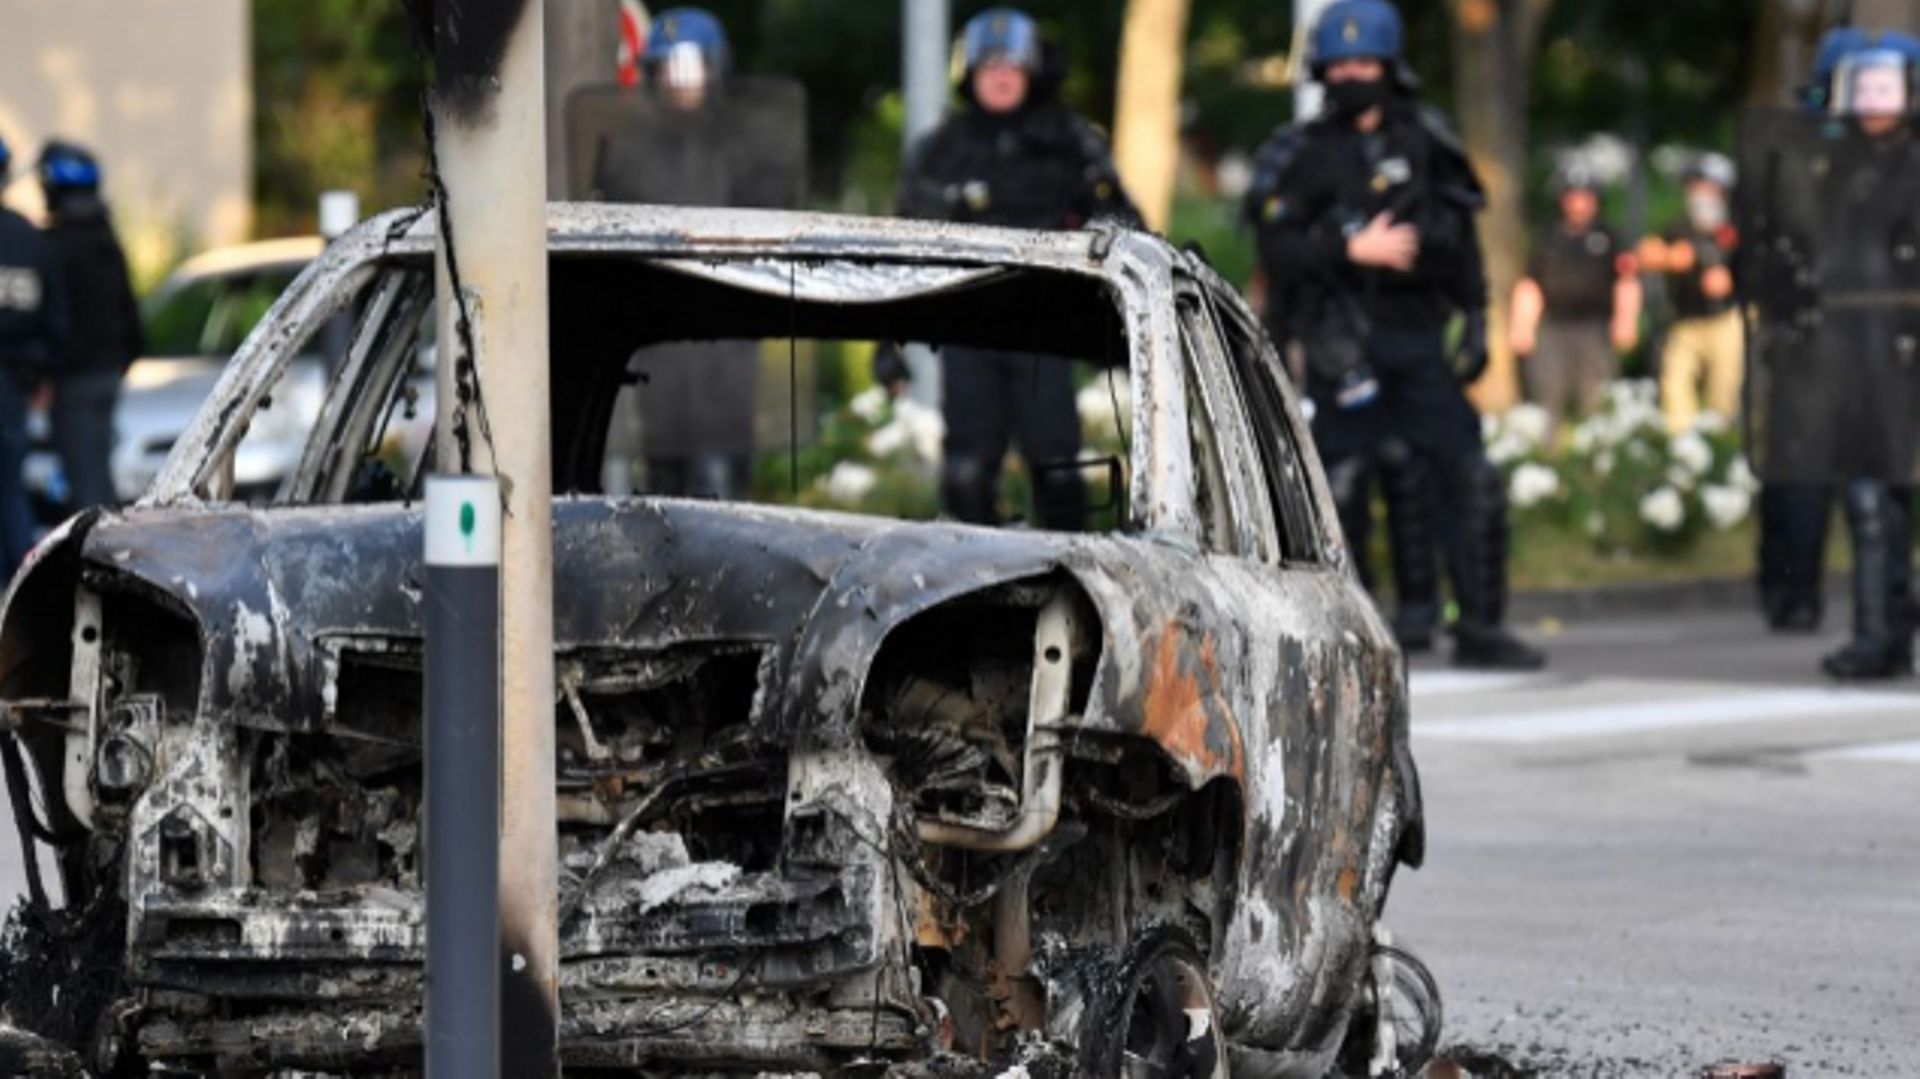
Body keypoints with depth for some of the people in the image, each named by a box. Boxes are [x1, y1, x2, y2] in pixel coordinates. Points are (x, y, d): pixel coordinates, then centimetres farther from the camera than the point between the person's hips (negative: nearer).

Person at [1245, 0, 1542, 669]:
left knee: (1470, 481, -2)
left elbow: (1461, 238, 13)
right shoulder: (1303, 154, 2)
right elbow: (1277, 246, -8)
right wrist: (1353, 248, -17)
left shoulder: (1423, 142, 9)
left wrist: (1475, 322, 8)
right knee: (1338, 487, -5)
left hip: (1418, 338, 3)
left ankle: (1480, 631, 5)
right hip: (1344, 343, -3)